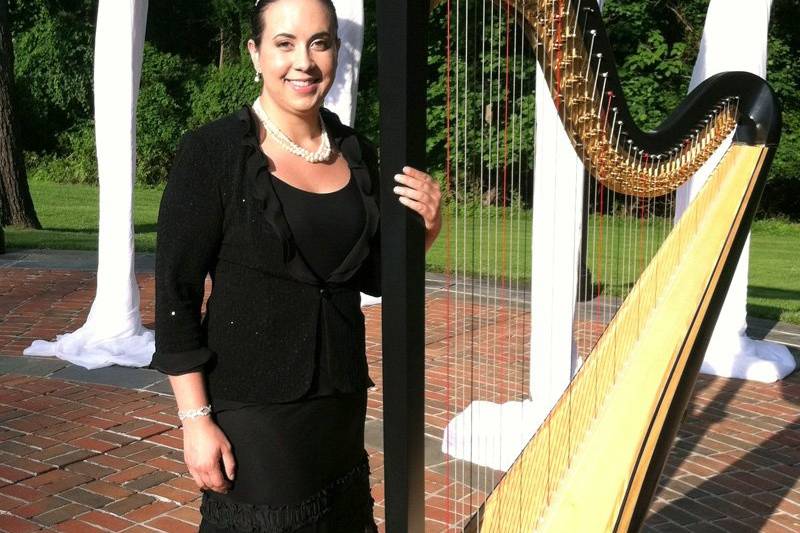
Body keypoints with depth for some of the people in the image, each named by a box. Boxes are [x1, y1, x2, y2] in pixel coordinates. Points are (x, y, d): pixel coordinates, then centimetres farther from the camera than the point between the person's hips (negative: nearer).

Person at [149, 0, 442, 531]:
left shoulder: (357, 153, 3)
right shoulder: (213, 150, -12)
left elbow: (374, 277, 10)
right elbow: (176, 294, -11)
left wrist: (423, 229, -9)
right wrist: (196, 419, -13)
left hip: (342, 400, 5)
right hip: (250, 409, -5)